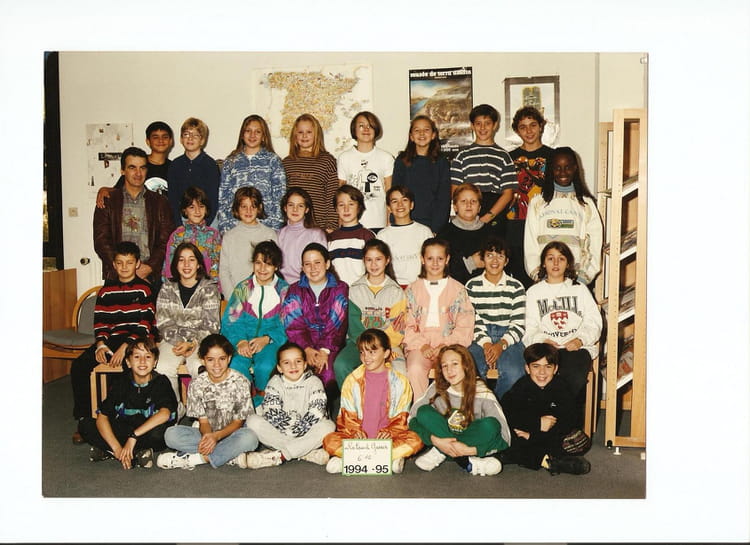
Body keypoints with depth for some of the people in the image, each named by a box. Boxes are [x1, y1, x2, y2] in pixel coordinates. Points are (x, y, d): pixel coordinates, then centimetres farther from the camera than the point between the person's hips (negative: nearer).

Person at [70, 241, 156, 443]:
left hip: (137, 340, -5)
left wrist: (125, 347, -19)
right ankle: (84, 418, -3)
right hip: (112, 339, 5)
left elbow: (145, 325, -8)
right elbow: (99, 321, 10)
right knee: (79, 366, -15)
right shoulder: (106, 290, 14)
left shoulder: (144, 289, 0)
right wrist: (101, 344, -9)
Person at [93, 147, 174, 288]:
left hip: (151, 277, 1)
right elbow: (101, 242, 2)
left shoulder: (160, 202, 12)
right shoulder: (107, 202, 9)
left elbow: (166, 242, 6)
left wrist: (150, 267, -10)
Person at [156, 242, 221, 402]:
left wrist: (193, 343, -18)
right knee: (163, 368, -28)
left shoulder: (209, 288, 2)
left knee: (200, 369, -32)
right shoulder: (167, 289, 8)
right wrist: (181, 342, -14)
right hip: (173, 340, 2)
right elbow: (163, 323, 2)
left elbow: (211, 326, -3)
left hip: (201, 341, -2)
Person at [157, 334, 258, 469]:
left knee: (250, 437, -36)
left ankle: (196, 458, -24)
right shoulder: (197, 384, -2)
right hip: (207, 433, 3)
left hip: (232, 433, -3)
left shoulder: (240, 382, -9)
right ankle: (232, 456, -25)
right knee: (171, 434, -22)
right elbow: (203, 421, -2)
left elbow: (238, 421, -7)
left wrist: (217, 436, -25)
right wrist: (207, 436, -26)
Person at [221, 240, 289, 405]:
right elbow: (230, 321, 4)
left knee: (265, 367, -32)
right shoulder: (242, 288, 10)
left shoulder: (284, 290, 5)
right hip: (243, 339, 1)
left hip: (272, 341, -1)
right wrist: (240, 341, -17)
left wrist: (267, 339, -18)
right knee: (236, 366, -30)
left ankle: (260, 402, -3)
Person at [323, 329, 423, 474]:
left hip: (387, 437, 0)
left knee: (414, 441, -29)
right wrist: (355, 431, -14)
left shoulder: (400, 382, 5)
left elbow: (401, 417, 3)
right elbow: (347, 414, 5)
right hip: (357, 437, 0)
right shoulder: (352, 380, 7)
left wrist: (389, 431, -16)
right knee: (330, 441, -26)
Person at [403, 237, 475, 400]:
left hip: (449, 345, -1)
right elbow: (407, 326, 7)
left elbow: (465, 327, 5)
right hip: (419, 345, 1)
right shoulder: (413, 289, 15)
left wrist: (445, 346, -10)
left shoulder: (458, 290, 13)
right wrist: (422, 345, -10)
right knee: (415, 369, -31)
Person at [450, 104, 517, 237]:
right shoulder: (463, 155, 13)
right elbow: (455, 191, 7)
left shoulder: (503, 156, 11)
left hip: (494, 220, 0)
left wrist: (487, 217, -9)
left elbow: (508, 193, 4)